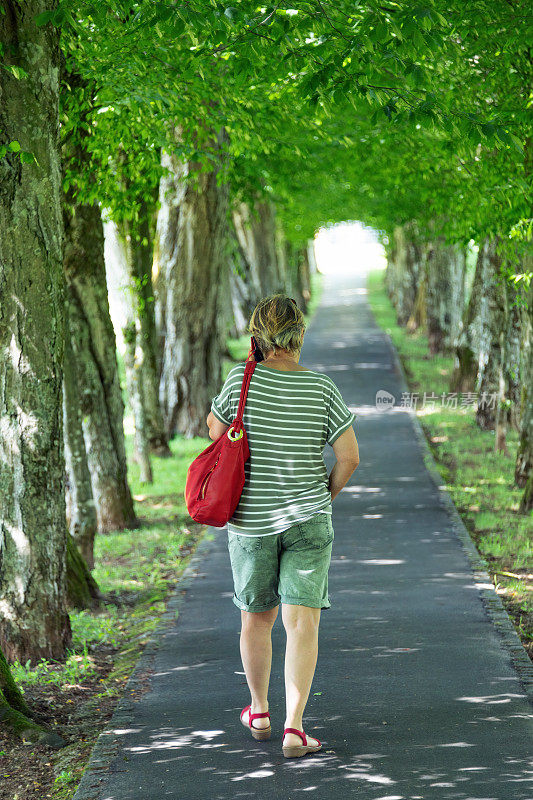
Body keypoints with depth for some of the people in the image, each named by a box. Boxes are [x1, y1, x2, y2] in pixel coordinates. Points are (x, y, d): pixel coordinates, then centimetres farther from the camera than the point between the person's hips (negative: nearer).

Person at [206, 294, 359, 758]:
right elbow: (349, 457, -7)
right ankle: (294, 729, -12)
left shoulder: (242, 380, -9)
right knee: (302, 623, -2)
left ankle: (259, 713, 34)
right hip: (307, 520, -1)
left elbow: (215, 429, 7)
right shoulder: (322, 388, -8)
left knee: (256, 618, 18)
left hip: (251, 522, 1)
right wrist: (327, 496, 10)